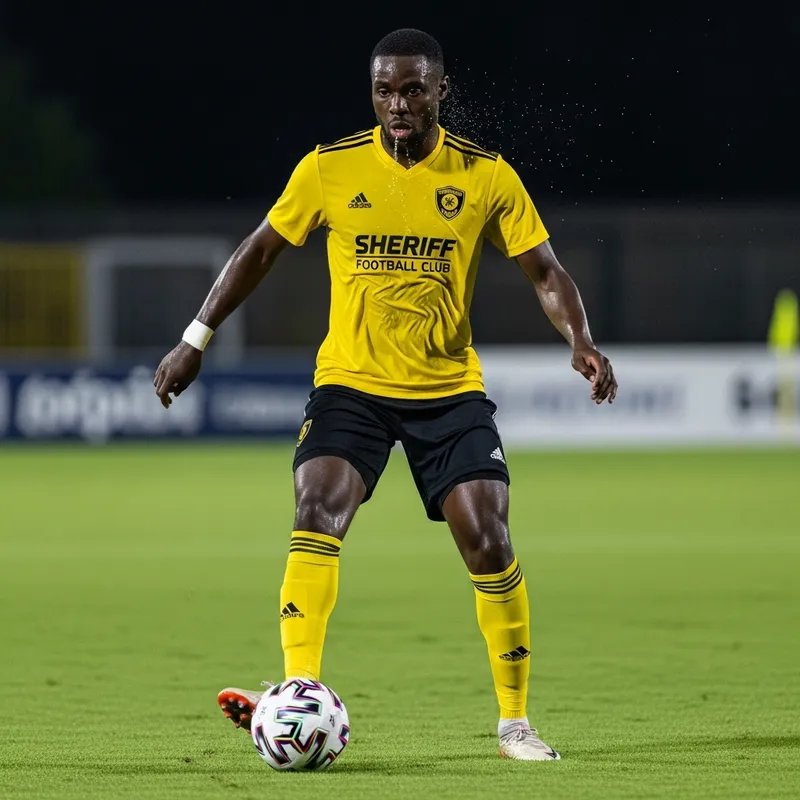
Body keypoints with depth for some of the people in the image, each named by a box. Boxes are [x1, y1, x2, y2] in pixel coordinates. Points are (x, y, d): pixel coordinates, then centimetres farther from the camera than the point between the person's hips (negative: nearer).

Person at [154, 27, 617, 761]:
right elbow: (261, 250, 8)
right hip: (351, 383, 0)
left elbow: (544, 269, 1)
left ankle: (515, 720, 5)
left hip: (450, 390, 0)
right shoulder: (329, 169, -3)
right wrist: (197, 340, 5)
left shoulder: (486, 176, -3)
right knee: (317, 516, -23)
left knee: (489, 542, -10)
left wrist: (580, 340, -18)